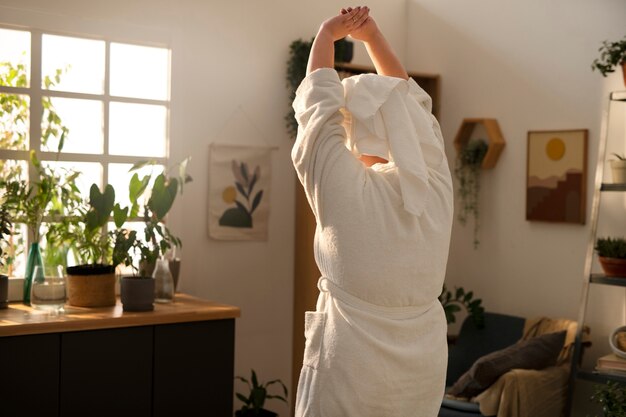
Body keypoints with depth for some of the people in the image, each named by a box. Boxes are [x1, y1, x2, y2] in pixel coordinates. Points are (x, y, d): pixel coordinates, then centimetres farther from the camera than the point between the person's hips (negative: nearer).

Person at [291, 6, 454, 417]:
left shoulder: (346, 191, -15)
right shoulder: (437, 187, -5)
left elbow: (317, 103, -2)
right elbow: (410, 103, 9)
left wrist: (327, 34, 11)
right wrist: (373, 35, 14)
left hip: (352, 371, -4)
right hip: (424, 368, 5)